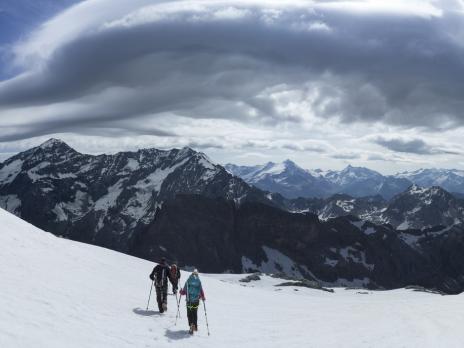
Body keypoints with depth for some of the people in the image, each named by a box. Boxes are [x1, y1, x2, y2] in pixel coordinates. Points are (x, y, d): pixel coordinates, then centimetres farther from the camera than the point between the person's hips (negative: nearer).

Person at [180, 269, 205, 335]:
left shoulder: (188, 281, -4)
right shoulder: (199, 281, -2)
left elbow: (184, 291, -2)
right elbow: (201, 290, 0)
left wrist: (181, 292, 22)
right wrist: (203, 297, 18)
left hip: (189, 300, -2)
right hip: (196, 301, 2)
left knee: (190, 314, 3)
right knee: (195, 314, 18)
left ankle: (191, 326, -15)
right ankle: (195, 326, 28)